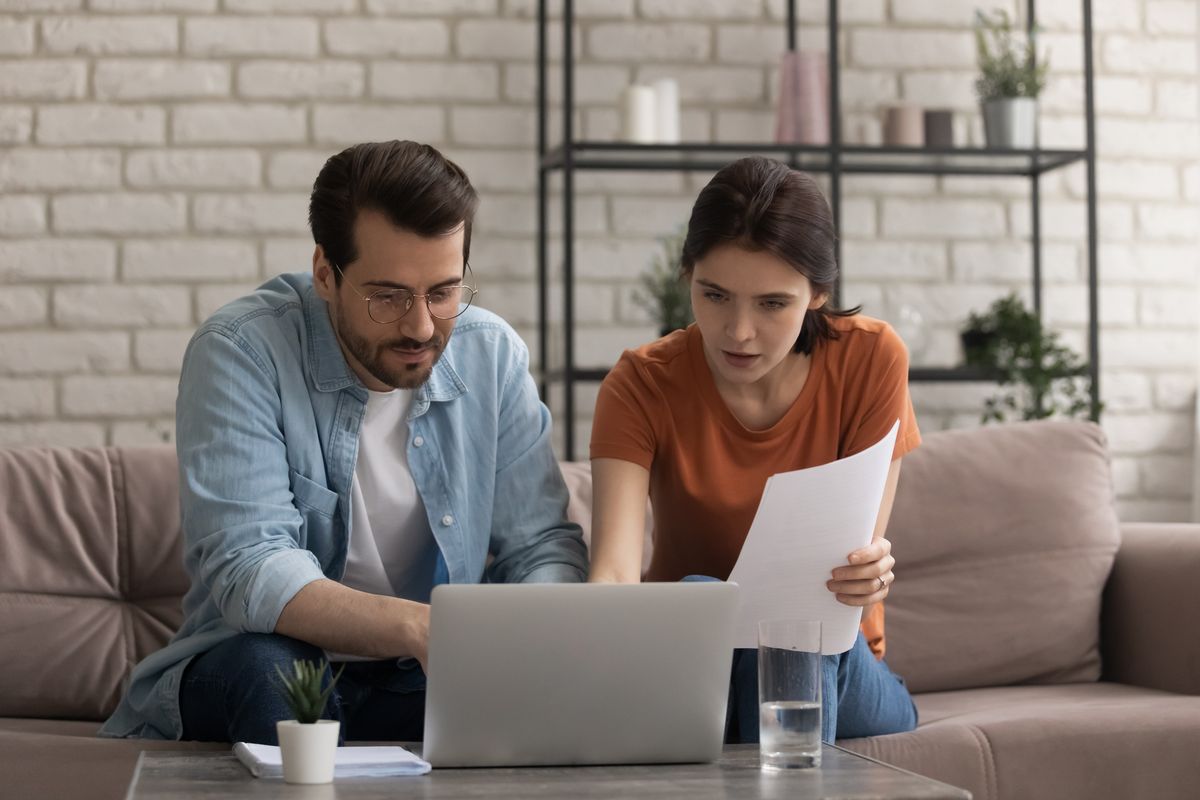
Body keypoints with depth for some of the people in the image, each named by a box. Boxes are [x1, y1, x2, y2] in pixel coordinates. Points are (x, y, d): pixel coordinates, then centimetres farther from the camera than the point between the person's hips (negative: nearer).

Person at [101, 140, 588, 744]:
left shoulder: (493, 354, 0)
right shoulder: (240, 352, -14)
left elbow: (541, 546, 2)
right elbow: (248, 569, -24)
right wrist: (415, 627, -41)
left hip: (424, 681, 3)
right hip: (245, 671, -2)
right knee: (267, 667, -37)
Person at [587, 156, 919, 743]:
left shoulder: (871, 359, -11)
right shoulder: (641, 385, -12)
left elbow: (857, 557, -13)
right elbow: (614, 571, -26)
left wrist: (866, 575, -39)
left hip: (830, 670, 1)